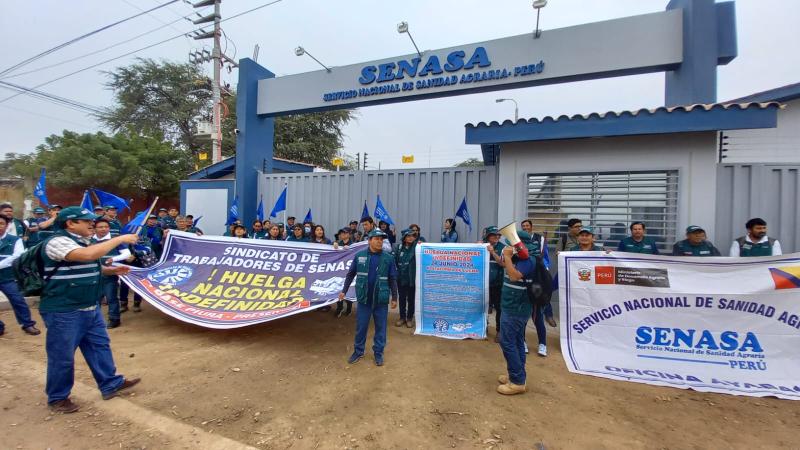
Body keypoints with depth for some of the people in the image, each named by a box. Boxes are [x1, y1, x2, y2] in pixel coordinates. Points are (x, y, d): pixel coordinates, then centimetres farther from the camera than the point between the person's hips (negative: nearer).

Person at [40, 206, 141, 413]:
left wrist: (112, 270, 7)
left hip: (89, 308, 9)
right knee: (62, 356, 7)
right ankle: (57, 398, 26)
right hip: (64, 312, -9)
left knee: (100, 345, 15)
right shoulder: (58, 242, -18)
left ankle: (111, 384, 27)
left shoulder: (84, 241, 11)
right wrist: (120, 239, -30)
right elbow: (88, 255, -37)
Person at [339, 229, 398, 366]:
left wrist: (394, 298, 2)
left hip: (381, 300, 0)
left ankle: (378, 353, 29)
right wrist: (344, 291, 7)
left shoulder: (388, 258, -6)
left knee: (380, 327, 11)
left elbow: (392, 279, 0)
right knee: (361, 327, 13)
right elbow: (350, 274, 6)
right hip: (364, 298, 1)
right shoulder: (359, 256, -3)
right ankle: (358, 351, 32)